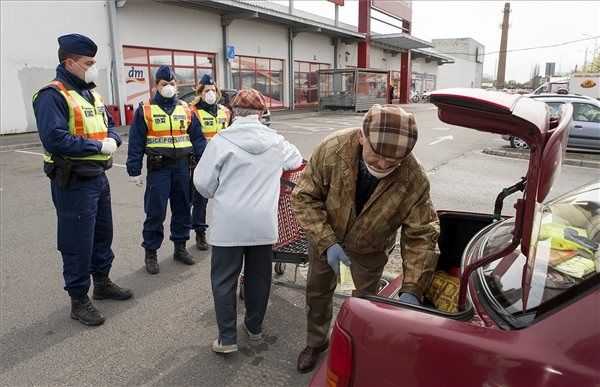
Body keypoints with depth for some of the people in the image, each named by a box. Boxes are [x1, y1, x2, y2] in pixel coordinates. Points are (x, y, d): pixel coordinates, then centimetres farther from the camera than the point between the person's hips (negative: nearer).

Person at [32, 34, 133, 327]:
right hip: (72, 182, -9)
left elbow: (109, 124, 18)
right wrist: (99, 146, -21)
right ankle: (78, 300, 16)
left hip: (98, 177, 9)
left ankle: (102, 283, 37)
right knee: (78, 243, 1)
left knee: (103, 234, 19)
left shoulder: (91, 93, 13)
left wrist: (113, 139, -5)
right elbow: (54, 138, -26)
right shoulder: (52, 95, -15)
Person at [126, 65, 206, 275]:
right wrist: (134, 170, -6)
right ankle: (150, 253, 12)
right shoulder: (145, 110, 0)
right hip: (158, 167, -3)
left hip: (182, 166, 3)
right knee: (155, 212, -1)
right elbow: (136, 142, -1)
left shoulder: (186, 109, 9)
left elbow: (197, 138, 9)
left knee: (182, 208, 10)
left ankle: (180, 247, 25)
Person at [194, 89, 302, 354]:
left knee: (224, 280, 10)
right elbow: (298, 161, 20)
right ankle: (254, 327, 33)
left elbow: (203, 183, -6)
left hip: (229, 224, -3)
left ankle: (227, 338, 15)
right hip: (264, 223, 3)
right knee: (258, 277, 17)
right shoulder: (275, 141, 1)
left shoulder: (221, 141, -9)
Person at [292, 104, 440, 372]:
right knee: (317, 292, 21)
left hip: (369, 249, -1)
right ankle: (315, 343, 49)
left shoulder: (415, 180, -34)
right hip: (325, 237, 1)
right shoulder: (333, 149, -35)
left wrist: (412, 289, -35)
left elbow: (421, 236, -26)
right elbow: (304, 196, -24)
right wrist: (327, 242, -33)